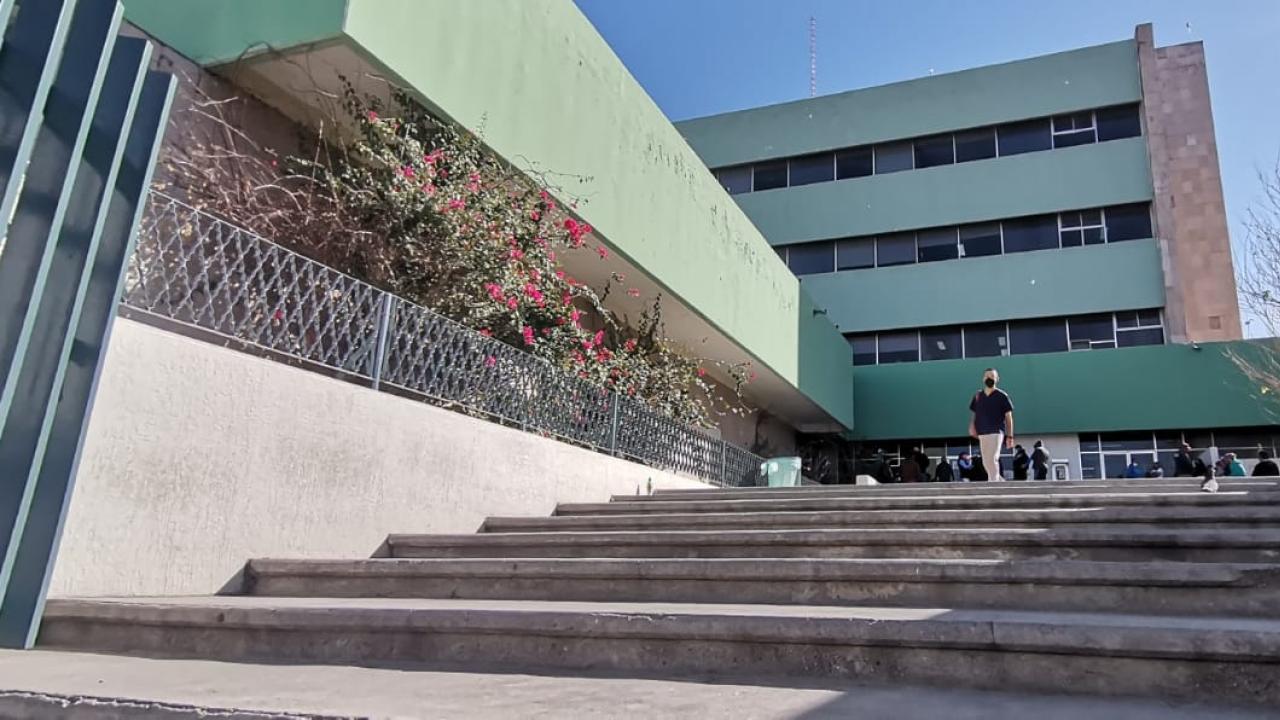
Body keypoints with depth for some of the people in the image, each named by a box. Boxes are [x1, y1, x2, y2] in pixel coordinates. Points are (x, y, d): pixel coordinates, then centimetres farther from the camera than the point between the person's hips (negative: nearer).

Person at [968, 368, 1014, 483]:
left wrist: (1010, 436, -5)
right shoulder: (978, 396, 12)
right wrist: (972, 426, -2)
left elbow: (1008, 417, 1)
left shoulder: (1002, 396, 0)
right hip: (982, 434, 5)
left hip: (996, 432, -5)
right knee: (986, 463, 9)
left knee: (992, 460, -15)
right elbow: (975, 414, 18)